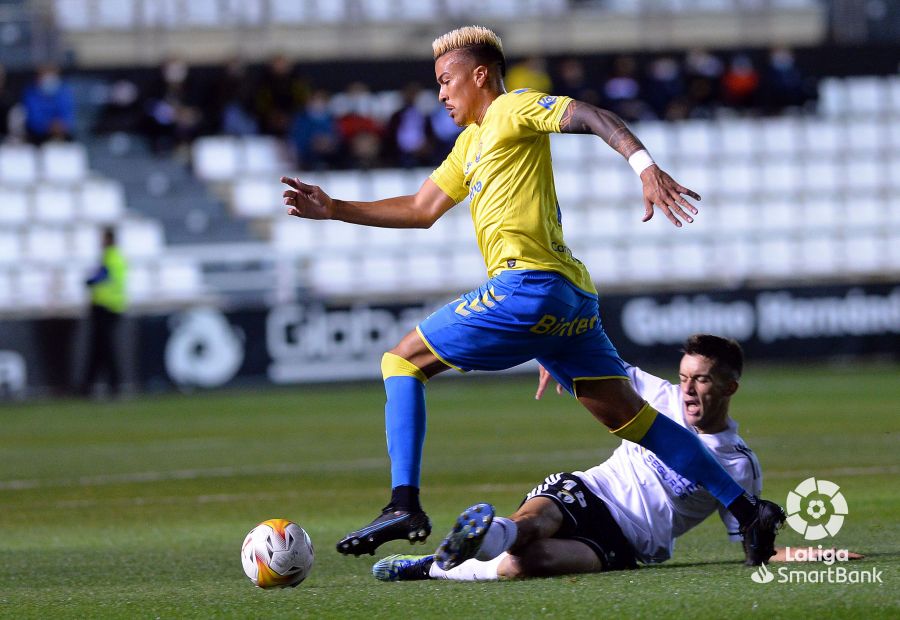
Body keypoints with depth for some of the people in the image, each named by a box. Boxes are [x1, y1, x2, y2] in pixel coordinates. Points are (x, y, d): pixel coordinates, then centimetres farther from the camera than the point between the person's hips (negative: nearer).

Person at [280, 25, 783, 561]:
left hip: (530, 282, -10)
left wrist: (646, 166, -29)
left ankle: (405, 506, -13)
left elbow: (592, 117, -12)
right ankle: (748, 511, 0)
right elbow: (420, 210, 34)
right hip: (573, 297, 10)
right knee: (632, 417, 5)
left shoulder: (514, 109, 3)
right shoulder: (470, 144, 29)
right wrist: (334, 209, 28)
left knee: (403, 362, -2)